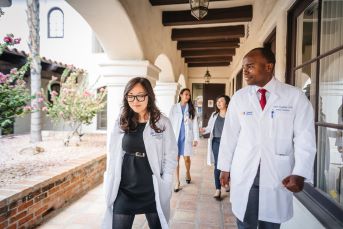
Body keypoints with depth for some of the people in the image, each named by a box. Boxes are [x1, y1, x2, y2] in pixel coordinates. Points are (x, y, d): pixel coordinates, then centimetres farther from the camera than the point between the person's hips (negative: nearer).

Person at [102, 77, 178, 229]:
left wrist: (165, 186, -7)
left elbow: (170, 156, -3)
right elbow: (113, 156, 6)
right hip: (124, 190, 2)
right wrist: (110, 186, 3)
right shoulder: (121, 123, 2)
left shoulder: (162, 123, -6)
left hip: (153, 190, -1)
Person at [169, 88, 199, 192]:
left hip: (187, 137, 0)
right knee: (176, 159, 2)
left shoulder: (191, 108, 5)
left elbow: (195, 124, 4)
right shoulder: (174, 107, 3)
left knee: (186, 158, 6)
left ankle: (188, 173, 37)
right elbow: (170, 122, 2)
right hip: (176, 136, 0)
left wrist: (196, 138, 0)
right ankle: (177, 181, 13)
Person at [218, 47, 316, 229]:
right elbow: (229, 135, 3)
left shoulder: (295, 96, -4)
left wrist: (299, 173, -15)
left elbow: (305, 137, -5)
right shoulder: (238, 97, 0)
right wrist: (225, 167, 6)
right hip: (243, 174, 1)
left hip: (278, 176, 0)